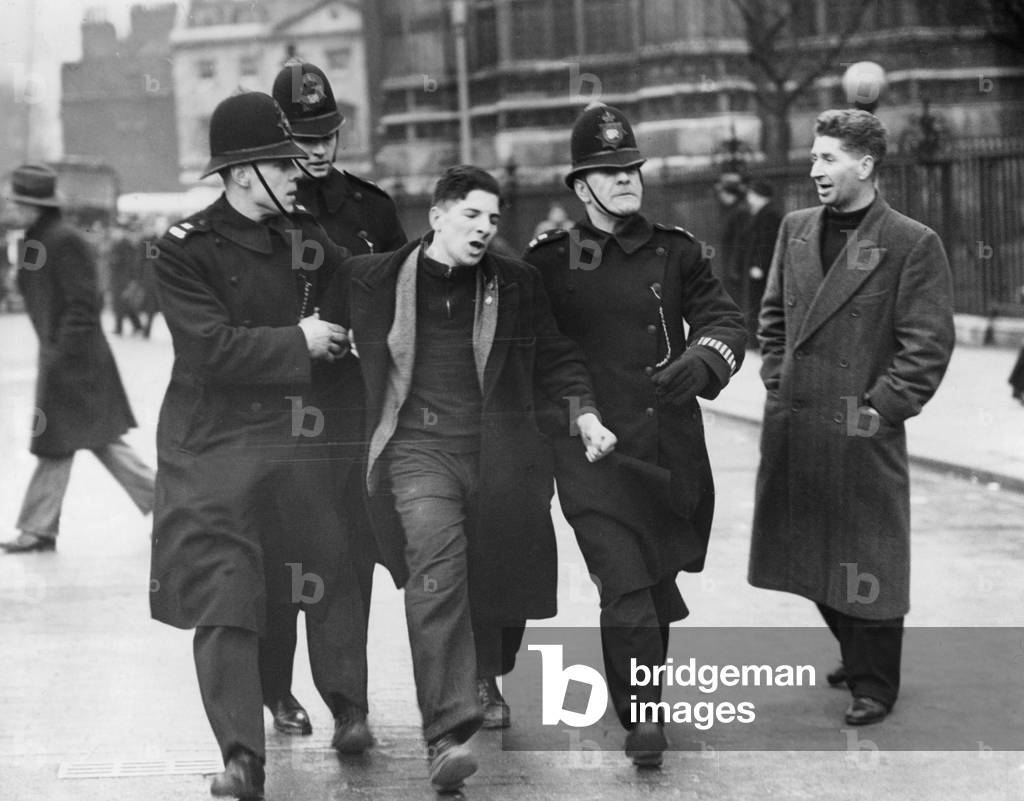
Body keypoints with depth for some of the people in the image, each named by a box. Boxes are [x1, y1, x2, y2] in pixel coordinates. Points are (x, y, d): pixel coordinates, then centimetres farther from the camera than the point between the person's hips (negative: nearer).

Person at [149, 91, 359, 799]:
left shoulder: (306, 239, 10)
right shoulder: (186, 248, -6)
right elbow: (209, 347, -16)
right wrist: (297, 341, -11)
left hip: (299, 438, 5)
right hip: (214, 443, -4)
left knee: (333, 580, 9)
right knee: (222, 600, -9)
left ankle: (349, 711, 30)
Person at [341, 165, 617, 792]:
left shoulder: (516, 283, 9)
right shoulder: (374, 280, 4)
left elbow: (554, 357, 14)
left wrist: (584, 413, 2)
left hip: (498, 453, 3)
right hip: (418, 446, -2)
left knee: (499, 584, 10)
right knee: (437, 562, -24)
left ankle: (484, 684, 46)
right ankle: (449, 734, -29)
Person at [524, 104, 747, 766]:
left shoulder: (676, 253, 8)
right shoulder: (548, 262, 3)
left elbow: (725, 321, 5)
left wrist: (701, 361, -14)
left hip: (670, 446, 3)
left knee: (658, 581, 12)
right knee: (625, 585, -12)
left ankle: (645, 698, 34)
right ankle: (642, 719, -6)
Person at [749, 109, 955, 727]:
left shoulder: (913, 244, -9)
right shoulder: (796, 230, 10)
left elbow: (929, 344, -10)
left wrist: (881, 408, -13)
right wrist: (778, 381, 10)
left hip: (862, 431, -6)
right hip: (793, 423, 6)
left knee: (866, 558, 2)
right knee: (814, 555, 15)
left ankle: (875, 686, 15)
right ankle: (858, 657, 33)